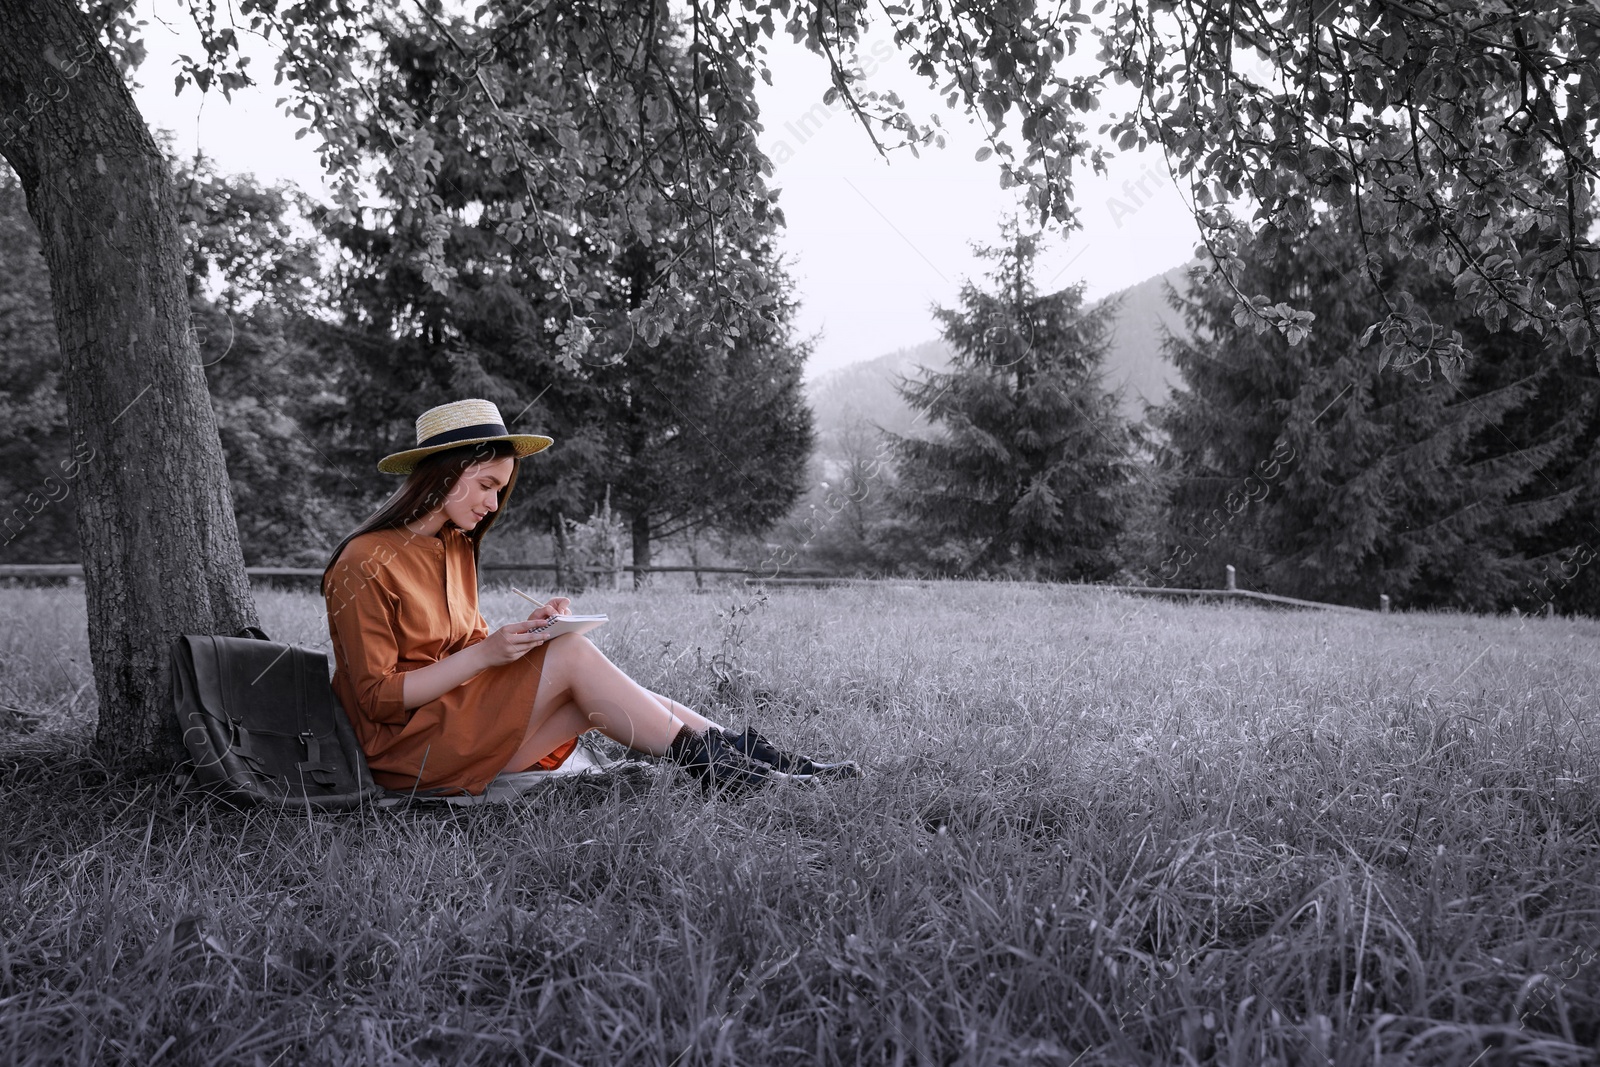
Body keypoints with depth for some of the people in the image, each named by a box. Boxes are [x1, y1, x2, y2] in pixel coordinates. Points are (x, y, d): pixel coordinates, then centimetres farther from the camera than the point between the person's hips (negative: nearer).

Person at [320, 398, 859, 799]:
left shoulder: (454, 545, 12)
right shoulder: (366, 565, -15)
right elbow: (379, 697, -17)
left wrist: (524, 631, -6)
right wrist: (484, 653, -23)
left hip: (464, 716, 8)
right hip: (405, 749, -8)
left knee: (592, 696, -14)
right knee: (572, 654, -21)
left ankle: (757, 760, -15)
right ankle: (707, 764, -15)